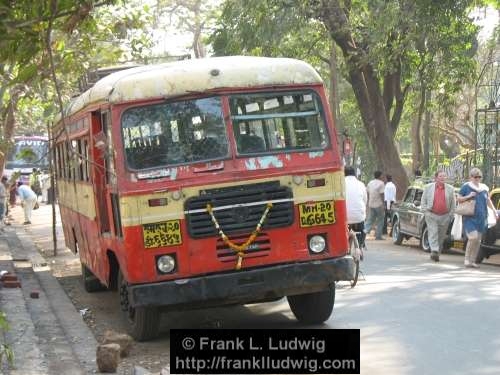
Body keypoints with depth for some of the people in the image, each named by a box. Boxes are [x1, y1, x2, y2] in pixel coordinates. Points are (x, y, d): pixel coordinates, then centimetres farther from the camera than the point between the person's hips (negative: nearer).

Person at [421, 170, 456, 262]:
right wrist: (425, 211, -3)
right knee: (433, 233, -13)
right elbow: (423, 201, 8)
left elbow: (453, 204, 9)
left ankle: (437, 253, 16)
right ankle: (434, 251, -21)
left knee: (441, 236, 6)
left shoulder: (450, 189, 7)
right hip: (431, 215, -2)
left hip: (445, 216, 2)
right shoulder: (428, 187, 5)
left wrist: (450, 215, 2)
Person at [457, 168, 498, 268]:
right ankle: (467, 259, -4)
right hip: (469, 217, -5)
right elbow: (458, 199, 0)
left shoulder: (484, 188, 11)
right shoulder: (466, 187, -3)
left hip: (481, 218, 5)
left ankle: (472, 261, 12)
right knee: (473, 237, -18)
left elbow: (488, 200, 23)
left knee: (478, 240, 4)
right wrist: (468, 196, -15)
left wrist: (494, 210, 13)